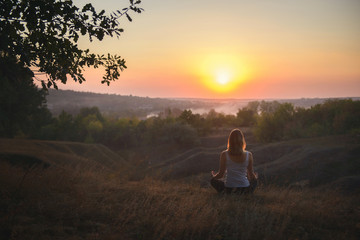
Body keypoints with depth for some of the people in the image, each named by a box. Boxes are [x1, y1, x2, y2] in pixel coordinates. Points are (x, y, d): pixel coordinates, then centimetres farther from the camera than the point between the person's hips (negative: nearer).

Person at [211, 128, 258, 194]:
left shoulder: (224, 154, -12)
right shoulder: (248, 155, -10)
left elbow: (221, 174, -5)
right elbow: (251, 175, 0)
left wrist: (214, 176, 18)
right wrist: (255, 177, 25)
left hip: (228, 189, -1)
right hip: (245, 189, 1)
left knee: (213, 180, 28)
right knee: (254, 180, 34)